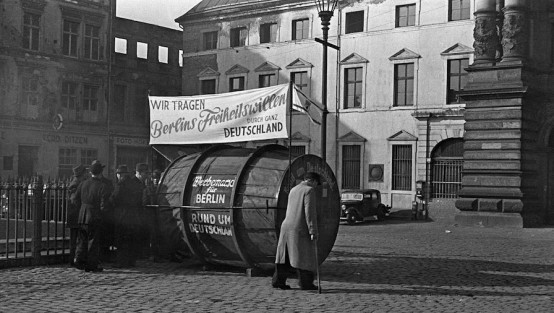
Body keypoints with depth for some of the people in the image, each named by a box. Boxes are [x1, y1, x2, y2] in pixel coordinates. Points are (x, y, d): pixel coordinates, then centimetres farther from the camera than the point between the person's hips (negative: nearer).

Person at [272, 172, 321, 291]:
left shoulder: (293, 190, 17)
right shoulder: (309, 190, -9)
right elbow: (310, 212, -17)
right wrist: (313, 231, -17)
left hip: (287, 227, 8)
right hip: (300, 229, -8)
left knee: (286, 255, 10)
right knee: (304, 257, -1)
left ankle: (278, 281, 9)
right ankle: (306, 283, 2)